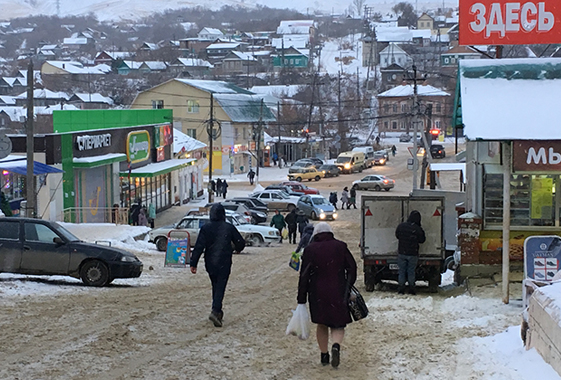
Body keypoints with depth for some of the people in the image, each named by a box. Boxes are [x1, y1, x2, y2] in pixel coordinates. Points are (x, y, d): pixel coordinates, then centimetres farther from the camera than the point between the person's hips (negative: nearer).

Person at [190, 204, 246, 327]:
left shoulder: (205, 228, -2)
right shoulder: (229, 228, -4)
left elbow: (199, 247, -6)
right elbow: (241, 243, 5)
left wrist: (193, 263, -4)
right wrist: (235, 248, 28)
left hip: (210, 264, 3)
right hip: (224, 264, -3)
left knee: (215, 287, 18)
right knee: (220, 287, -5)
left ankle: (218, 312, 25)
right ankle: (215, 311, -23)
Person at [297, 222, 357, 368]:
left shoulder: (310, 250, -3)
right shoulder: (340, 247, 0)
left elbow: (304, 276, -4)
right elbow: (352, 267, 2)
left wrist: (301, 299, 0)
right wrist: (348, 288, 14)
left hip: (318, 295, 0)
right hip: (338, 293, 0)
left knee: (322, 325, 17)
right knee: (338, 324, 7)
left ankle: (324, 356, 19)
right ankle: (336, 345, -22)